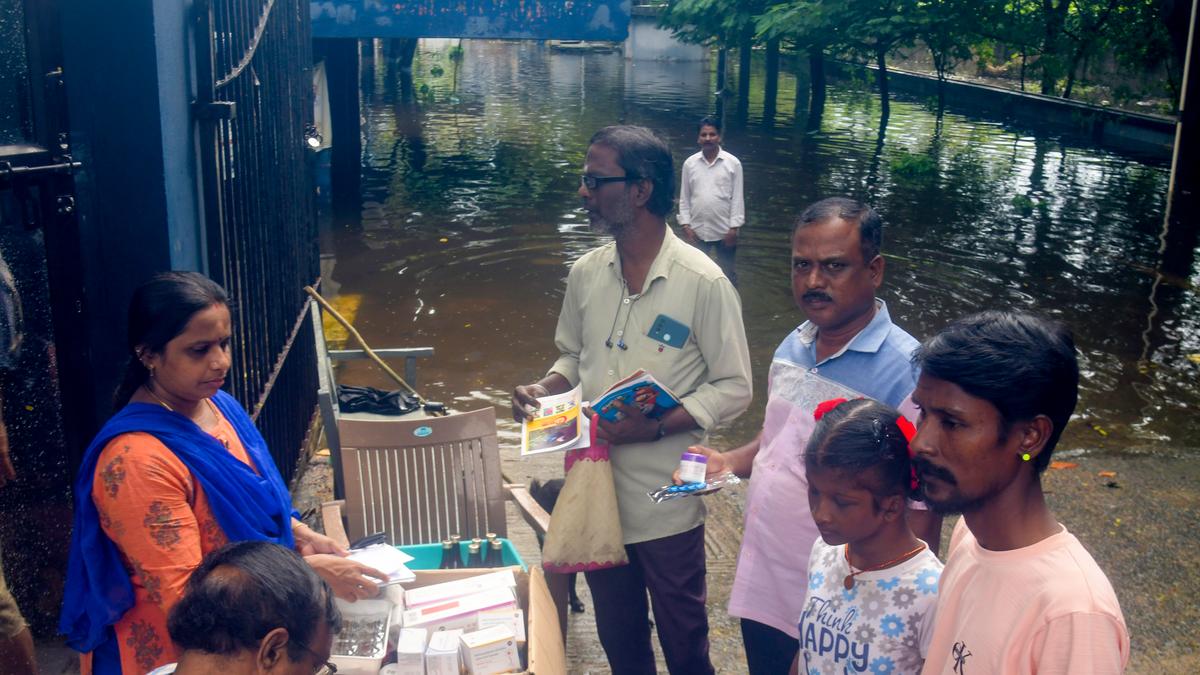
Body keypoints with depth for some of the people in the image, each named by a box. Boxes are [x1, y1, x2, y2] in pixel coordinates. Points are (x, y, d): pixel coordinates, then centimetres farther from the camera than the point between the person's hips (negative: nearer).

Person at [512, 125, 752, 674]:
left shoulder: (702, 282, -16)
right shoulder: (585, 273, 1)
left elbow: (733, 388, -12)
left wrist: (655, 426, -23)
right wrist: (543, 391, -5)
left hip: (667, 502, -5)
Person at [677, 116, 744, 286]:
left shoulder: (733, 163, -4)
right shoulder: (689, 163, 1)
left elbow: (737, 198, -4)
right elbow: (684, 198, 4)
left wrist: (734, 228, -9)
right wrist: (685, 226, -3)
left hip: (725, 230, -1)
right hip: (697, 230, 2)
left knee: (727, 273, 11)